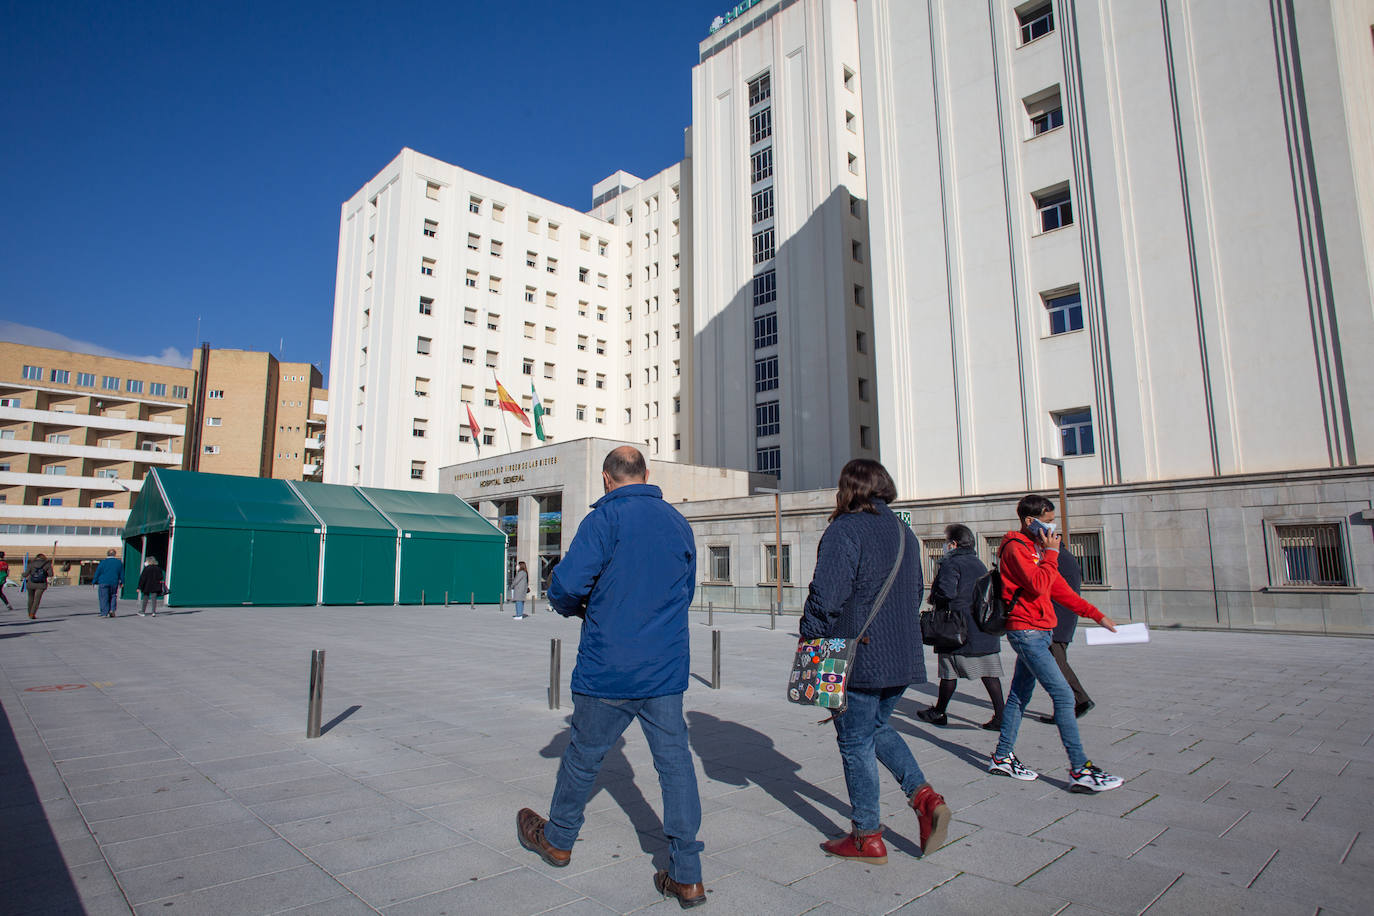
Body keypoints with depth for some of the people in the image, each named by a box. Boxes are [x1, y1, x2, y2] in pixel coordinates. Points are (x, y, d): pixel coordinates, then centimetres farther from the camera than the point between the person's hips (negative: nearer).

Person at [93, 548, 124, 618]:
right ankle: (112, 609, -2)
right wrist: (121, 582, 20)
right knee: (113, 596, 14)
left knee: (104, 598, 2)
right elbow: (122, 574, 11)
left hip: (103, 583, -2)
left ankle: (104, 613, 2)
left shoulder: (103, 562, -5)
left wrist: (95, 582, 8)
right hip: (114, 583, 2)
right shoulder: (119, 563, 4)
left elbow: (97, 573, -1)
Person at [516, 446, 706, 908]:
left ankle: (557, 839, 38)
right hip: (667, 670, 4)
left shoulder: (605, 517, -11)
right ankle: (687, 876, 12)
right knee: (675, 761, 8)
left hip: (608, 669, -4)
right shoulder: (679, 522, 7)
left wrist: (576, 607, 4)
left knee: (584, 756, 15)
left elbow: (566, 584, -18)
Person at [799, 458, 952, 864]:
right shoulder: (904, 532, 11)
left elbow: (826, 595, -20)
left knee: (855, 742, 6)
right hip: (904, 658, 8)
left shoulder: (844, 530, -14)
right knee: (877, 727, 25)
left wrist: (809, 640, -7)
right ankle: (924, 795, 10)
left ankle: (867, 837, 15)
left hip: (859, 659, -8)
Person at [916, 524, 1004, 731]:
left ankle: (939, 713, 17)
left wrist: (933, 598, -3)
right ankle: (1000, 716, 3)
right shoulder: (978, 563, 14)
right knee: (989, 672, 6)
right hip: (986, 628, 7)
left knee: (949, 671, 4)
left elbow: (946, 593, -21)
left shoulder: (951, 563, -11)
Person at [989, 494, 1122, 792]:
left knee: (1020, 694, 12)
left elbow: (1058, 588, 21)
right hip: (1026, 630, -10)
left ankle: (1002, 757, 20)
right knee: (1063, 695, -10)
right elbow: (1038, 585, -24)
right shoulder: (1016, 547, -12)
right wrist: (1051, 553, -13)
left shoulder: (1034, 547, 18)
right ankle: (1080, 770, -6)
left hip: (1038, 632, 10)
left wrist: (1097, 614, 19)